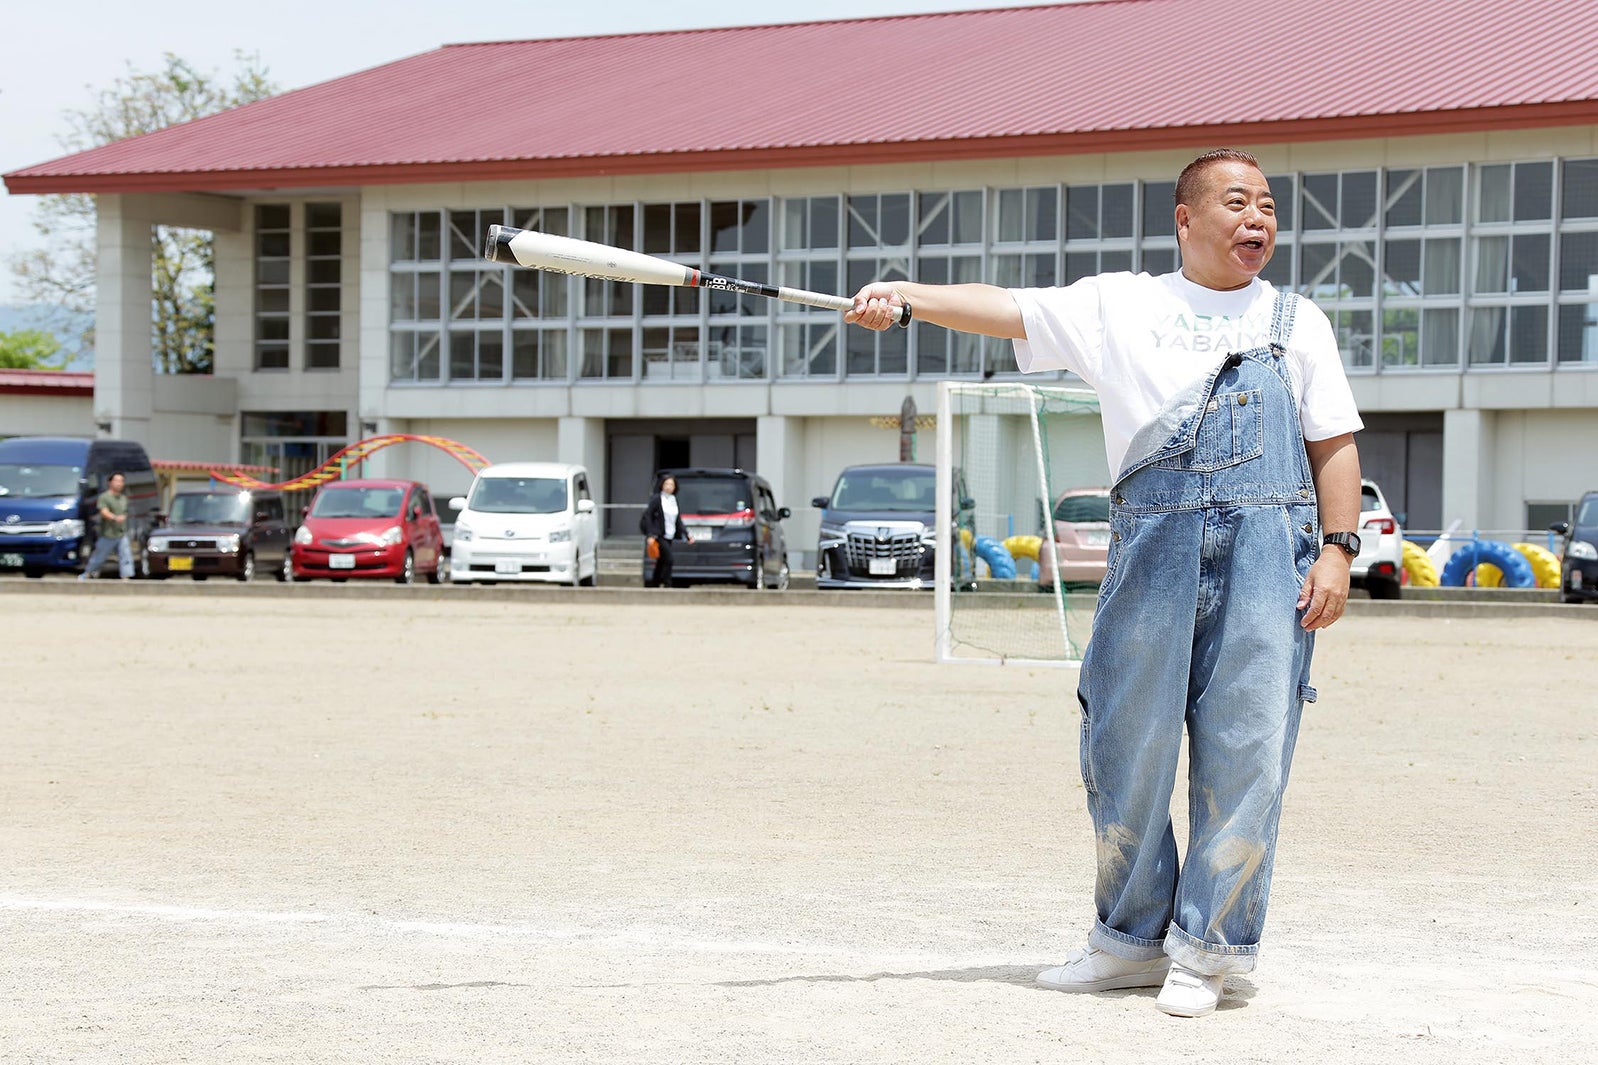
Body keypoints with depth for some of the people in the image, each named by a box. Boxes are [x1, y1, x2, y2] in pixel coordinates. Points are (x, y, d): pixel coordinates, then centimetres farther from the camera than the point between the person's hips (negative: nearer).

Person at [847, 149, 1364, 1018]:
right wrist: (906, 296, -11)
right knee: (1126, 747, 2)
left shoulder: (1296, 321, 17)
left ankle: (1205, 950, 4)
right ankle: (1133, 939, 17)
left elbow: (1334, 445, 14)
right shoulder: (1119, 305, 14)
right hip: (1152, 543, 0)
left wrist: (1338, 548, 1)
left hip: (1270, 548, 0)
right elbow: (1008, 311, 4)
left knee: (1244, 755, -5)